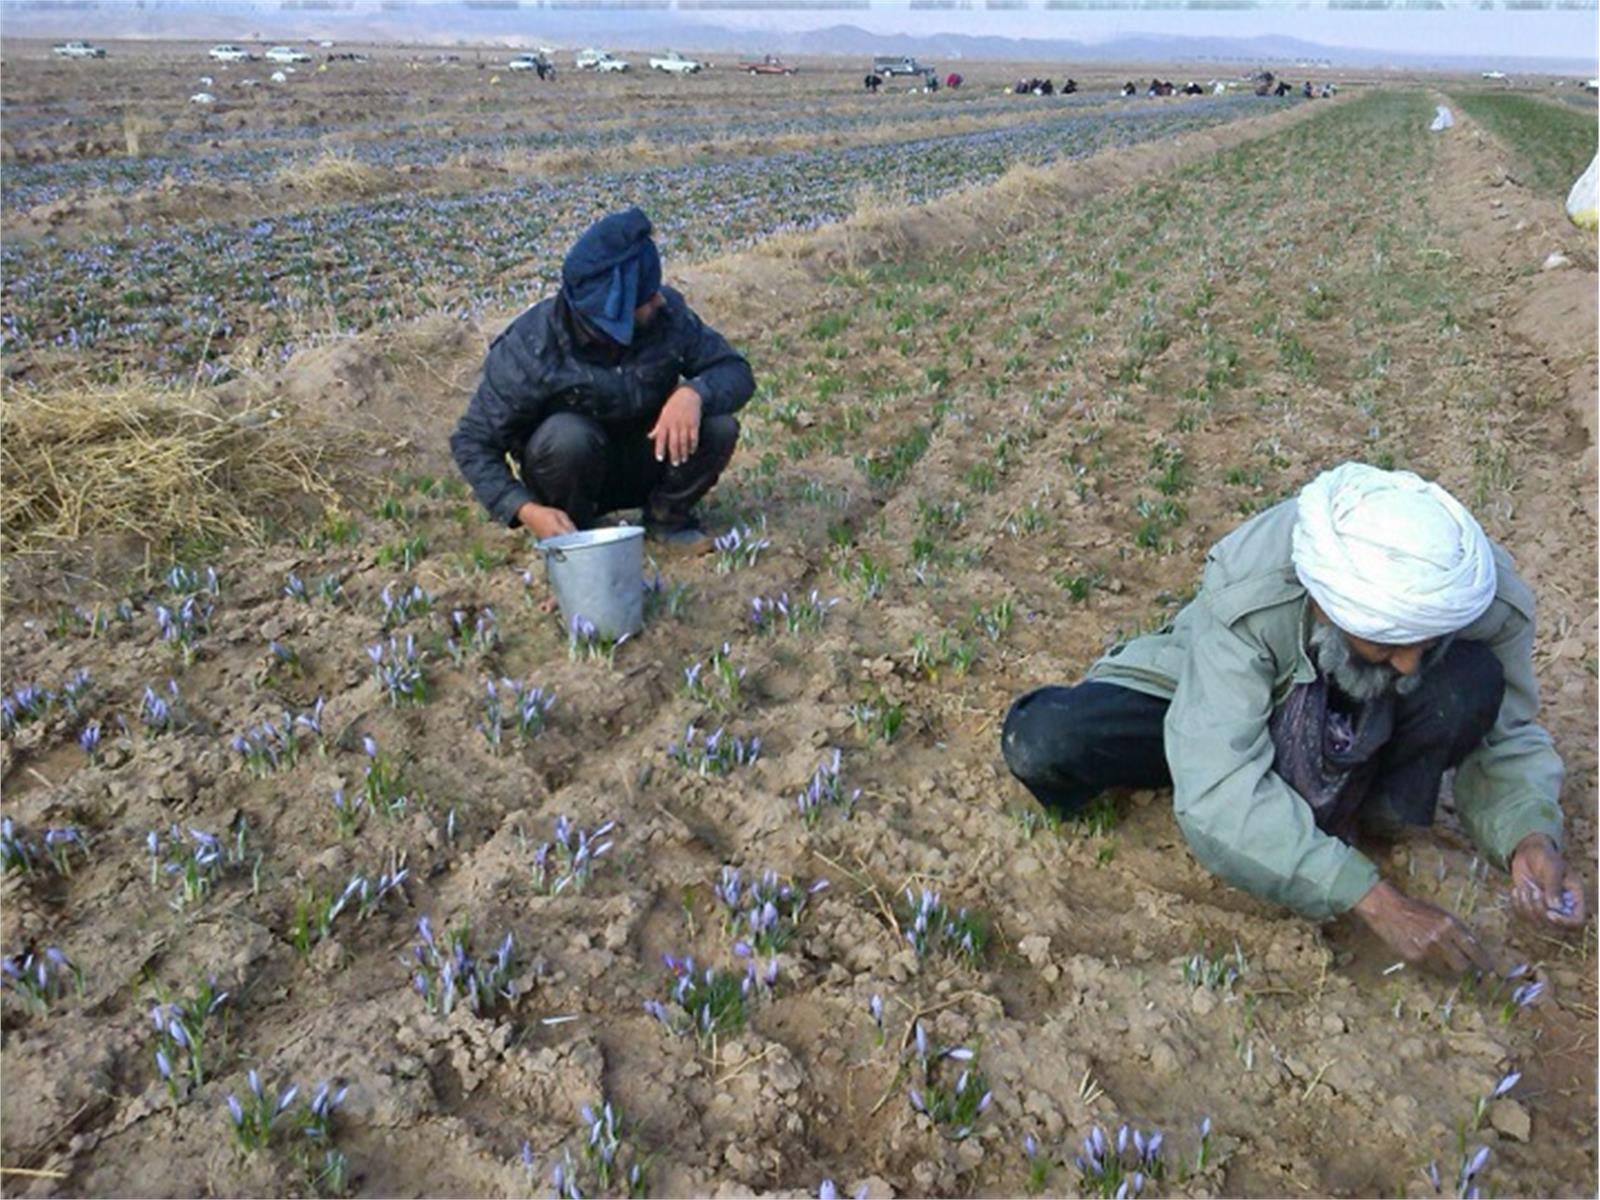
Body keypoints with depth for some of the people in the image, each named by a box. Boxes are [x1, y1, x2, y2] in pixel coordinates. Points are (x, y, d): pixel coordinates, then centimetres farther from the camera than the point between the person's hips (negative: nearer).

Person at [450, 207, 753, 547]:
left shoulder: (666, 312, -18)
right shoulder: (530, 350, -25)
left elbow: (736, 372, -11)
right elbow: (472, 442, -19)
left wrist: (693, 393, -35)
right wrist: (524, 510, -35)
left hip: (642, 467, 2)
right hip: (574, 476, -2)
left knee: (718, 426, -24)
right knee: (568, 435, -36)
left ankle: (667, 515, 3)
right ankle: (572, 536, -7)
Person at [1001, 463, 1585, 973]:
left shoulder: (1492, 597, -28)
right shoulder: (1244, 594, -39)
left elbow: (1509, 737, -11)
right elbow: (1216, 793, -43)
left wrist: (1530, 837, -31)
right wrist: (1374, 900, -46)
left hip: (1356, 728, 3)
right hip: (1225, 696, -2)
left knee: (1471, 684, -34)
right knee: (1040, 745, -29)